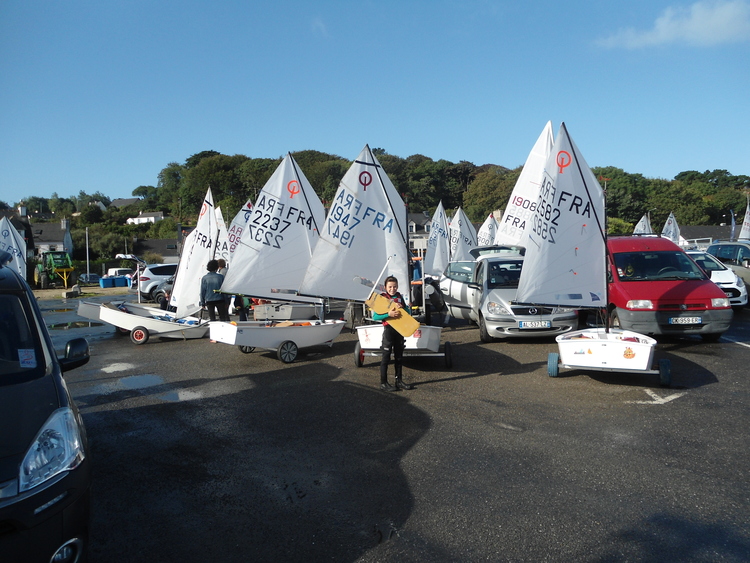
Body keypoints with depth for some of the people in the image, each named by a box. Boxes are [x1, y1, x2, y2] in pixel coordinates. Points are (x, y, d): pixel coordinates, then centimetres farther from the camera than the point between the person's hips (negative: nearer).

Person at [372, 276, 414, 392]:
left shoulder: (400, 297, 8)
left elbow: (408, 311, 11)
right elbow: (375, 316, -12)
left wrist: (402, 308, -10)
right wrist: (388, 314, -24)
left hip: (400, 329, 6)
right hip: (388, 329, -5)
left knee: (399, 356, 13)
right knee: (386, 357, 0)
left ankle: (399, 381, 24)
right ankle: (383, 383, 8)